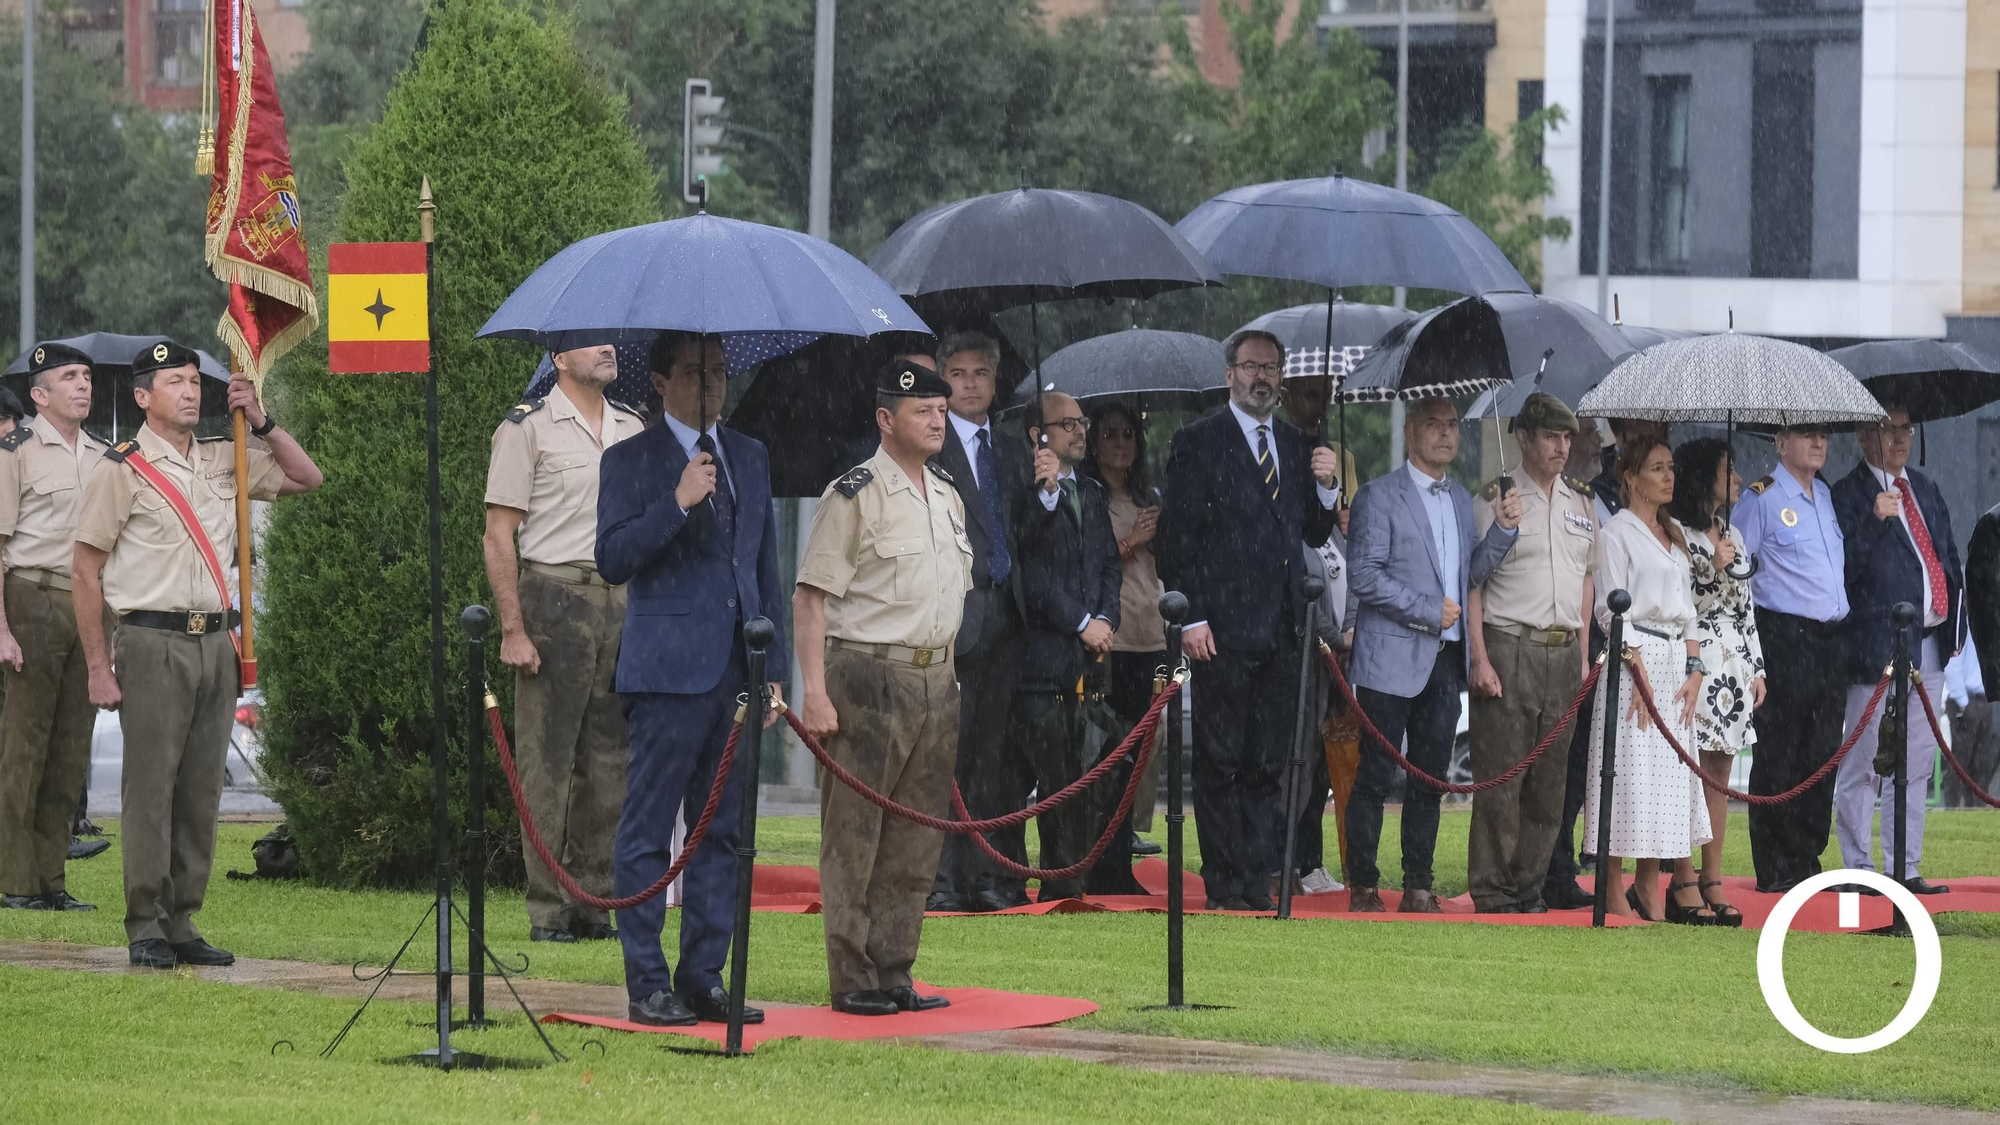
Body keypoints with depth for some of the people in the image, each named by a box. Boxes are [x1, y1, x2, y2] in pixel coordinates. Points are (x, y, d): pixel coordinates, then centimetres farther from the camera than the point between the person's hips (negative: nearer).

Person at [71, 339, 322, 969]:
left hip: (215, 643, 6)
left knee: (201, 792, 6)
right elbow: (84, 571, -4)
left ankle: (182, 923, 13)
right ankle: (145, 929, 0)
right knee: (150, 788, -5)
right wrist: (98, 668, -9)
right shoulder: (121, 470, -3)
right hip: (153, 644, -6)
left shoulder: (222, 464, 13)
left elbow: (305, 478, 23)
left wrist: (260, 422, 8)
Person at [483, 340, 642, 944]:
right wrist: (513, 629, -13)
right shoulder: (528, 427, -3)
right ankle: (547, 910, -2)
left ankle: (595, 904, 12)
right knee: (547, 761, -4)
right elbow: (499, 536, -6)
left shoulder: (632, 430, 15)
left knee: (608, 759, 6)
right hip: (554, 597, -6)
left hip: (620, 600, 6)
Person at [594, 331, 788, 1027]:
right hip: (668, 669, -6)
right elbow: (611, 560, -9)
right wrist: (677, 504, -18)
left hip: (738, 672, 6)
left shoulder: (750, 458, 17)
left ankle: (705, 978, 13)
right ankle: (647, 985, 0)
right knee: (648, 832, -3)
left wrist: (773, 668, 14)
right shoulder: (630, 461, 0)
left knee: (722, 832, 7)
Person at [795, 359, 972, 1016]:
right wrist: (814, 691, -17)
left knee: (916, 840, 9)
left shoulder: (948, 496, 15)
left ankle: (893, 974, 15)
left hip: (936, 680, 7)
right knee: (854, 838, -4)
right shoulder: (855, 495, -8)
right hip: (868, 673, -7)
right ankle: (853, 981, -2)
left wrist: (948, 677, 18)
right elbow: (812, 597, -11)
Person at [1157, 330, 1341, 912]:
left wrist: (1325, 487, -1)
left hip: (1280, 630, 5)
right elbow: (1178, 536, -5)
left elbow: (1314, 535, 18)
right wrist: (1190, 618, -11)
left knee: (1267, 765, 6)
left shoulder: (1295, 445, 16)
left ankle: (1258, 882, 10)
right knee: (1220, 764, -1)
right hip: (1224, 631, -5)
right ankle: (1224, 889, 2)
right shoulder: (1198, 443, -1)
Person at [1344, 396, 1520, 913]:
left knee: (1430, 779, 8)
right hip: (1391, 658, -6)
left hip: (1444, 658, 6)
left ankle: (1418, 887, 12)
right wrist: (1428, 611, -15)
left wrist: (1502, 529, 0)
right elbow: (1364, 576, -12)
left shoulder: (1461, 498, 17)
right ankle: (1363, 887, 3)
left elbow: (1470, 574, 16)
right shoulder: (1380, 496, -5)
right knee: (1375, 776, -2)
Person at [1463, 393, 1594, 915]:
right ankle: (1493, 895, -3)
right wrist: (1480, 659, -13)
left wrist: (1584, 656, 15)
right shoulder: (1496, 500, -3)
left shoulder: (1580, 502, 15)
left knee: (1550, 783, 7)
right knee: (1501, 779, -7)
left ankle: (1530, 888, 14)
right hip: (1510, 650, -6)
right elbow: (1472, 583, -5)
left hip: (1564, 652, 6)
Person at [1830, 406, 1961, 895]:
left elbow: (1949, 558, 20)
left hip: (1929, 644, 7)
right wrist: (1875, 520, -27)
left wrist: (1953, 626, 12)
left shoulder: (1926, 491, 17)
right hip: (1878, 645, -7)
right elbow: (1844, 566, -15)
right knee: (1865, 761, -4)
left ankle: (1905, 868, 15)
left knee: (1916, 763, 10)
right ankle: (1859, 867, 2)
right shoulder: (1848, 494, -6)